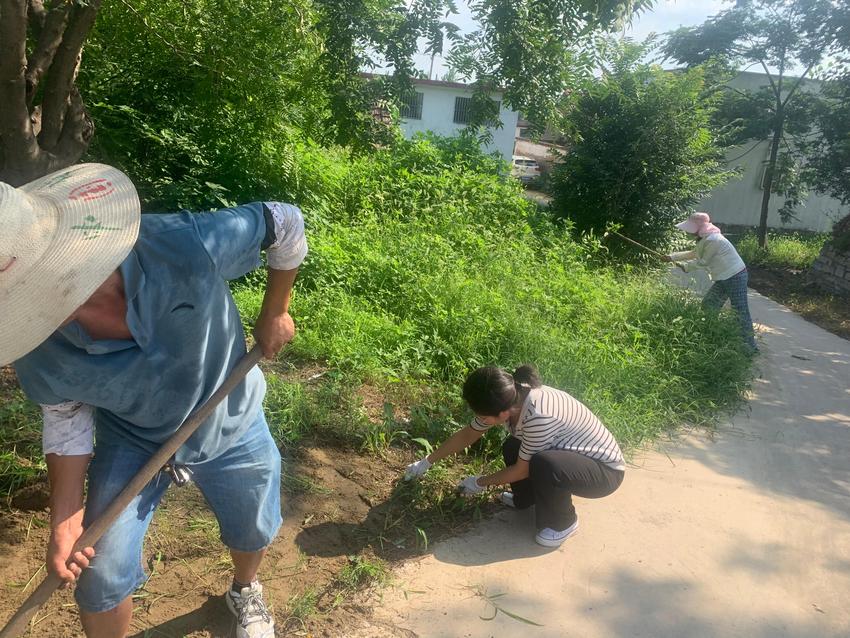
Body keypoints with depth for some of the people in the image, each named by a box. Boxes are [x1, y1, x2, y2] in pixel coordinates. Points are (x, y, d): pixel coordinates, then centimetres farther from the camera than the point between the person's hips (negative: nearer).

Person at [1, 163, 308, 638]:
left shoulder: (187, 248, -41)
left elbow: (286, 223, -23)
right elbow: (67, 420, -8)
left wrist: (275, 313, -12)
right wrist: (66, 515, -13)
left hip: (231, 425, 0)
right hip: (132, 442, 1)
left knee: (255, 533, 21)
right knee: (102, 576, 3)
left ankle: (246, 591, 59)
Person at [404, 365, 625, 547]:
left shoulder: (539, 416, -36)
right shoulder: (508, 400, -12)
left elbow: (522, 470, -22)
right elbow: (467, 435, 2)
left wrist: (480, 483, -7)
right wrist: (427, 462, 8)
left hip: (605, 469, -8)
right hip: (570, 453, 8)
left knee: (543, 464, -33)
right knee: (511, 448, -4)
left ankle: (563, 522, -5)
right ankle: (526, 498, 20)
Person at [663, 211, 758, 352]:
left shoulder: (712, 240, -24)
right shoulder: (704, 238, 8)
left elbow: (703, 262, -16)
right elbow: (693, 253, 22)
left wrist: (685, 266, -1)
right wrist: (672, 257, 19)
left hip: (735, 278, -11)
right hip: (724, 278, 11)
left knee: (740, 312, -6)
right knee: (708, 305, 13)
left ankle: (750, 346, 1)